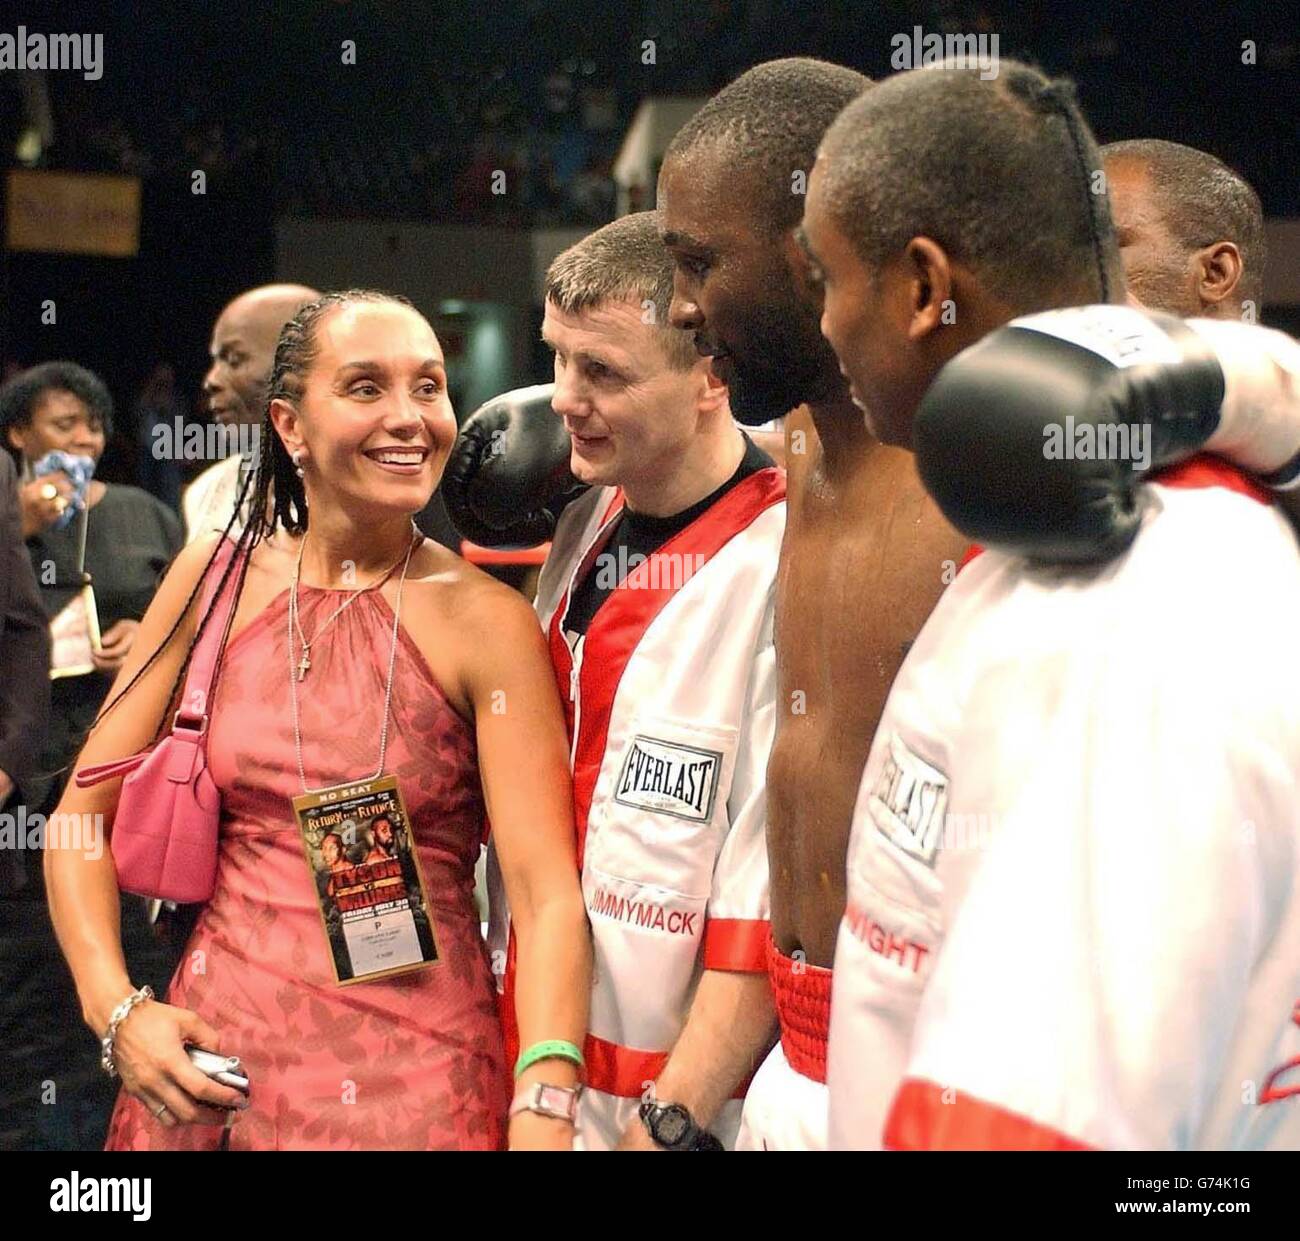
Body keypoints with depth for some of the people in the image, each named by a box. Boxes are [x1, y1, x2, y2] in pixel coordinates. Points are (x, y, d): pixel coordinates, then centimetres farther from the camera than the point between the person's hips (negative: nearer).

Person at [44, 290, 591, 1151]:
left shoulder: (486, 623, -9)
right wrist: (116, 1009, -8)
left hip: (412, 1073, -3)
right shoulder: (215, 581, 0)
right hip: (212, 1057, 3)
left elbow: (548, 891, -17)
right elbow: (84, 816, 6)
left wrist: (543, 1111, -30)